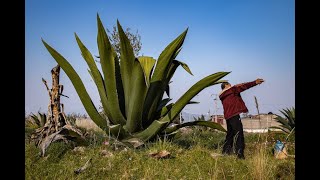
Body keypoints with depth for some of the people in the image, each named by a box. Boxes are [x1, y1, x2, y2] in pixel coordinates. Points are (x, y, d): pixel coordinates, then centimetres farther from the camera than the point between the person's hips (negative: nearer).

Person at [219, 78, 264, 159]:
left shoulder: (222, 96, 21)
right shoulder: (232, 90, 1)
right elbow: (243, 86, -1)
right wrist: (255, 82, 3)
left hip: (228, 116, 8)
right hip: (234, 115, -8)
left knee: (230, 134, 17)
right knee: (239, 134, -11)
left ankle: (225, 152, 20)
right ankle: (240, 154, -18)